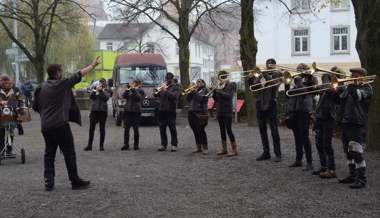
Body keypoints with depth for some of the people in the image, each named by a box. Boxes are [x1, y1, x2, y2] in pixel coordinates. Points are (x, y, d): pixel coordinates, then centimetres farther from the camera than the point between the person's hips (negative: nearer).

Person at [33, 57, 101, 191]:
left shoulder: (41, 88, 9)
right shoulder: (61, 84, -8)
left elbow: (36, 106, 15)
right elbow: (79, 75, -2)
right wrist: (93, 65, 7)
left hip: (45, 126, 6)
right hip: (60, 125, -6)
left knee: (49, 154, 12)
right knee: (69, 153, 1)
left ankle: (48, 181, 7)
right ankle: (75, 181, 5)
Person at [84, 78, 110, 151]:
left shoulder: (106, 91, 4)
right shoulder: (95, 90, 10)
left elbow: (106, 98, -12)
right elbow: (91, 97, -3)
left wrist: (101, 90, -15)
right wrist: (95, 90, -15)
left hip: (103, 110, -2)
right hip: (94, 110, 2)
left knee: (102, 128, 4)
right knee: (91, 128, -1)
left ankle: (101, 145, 11)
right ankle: (89, 145, 5)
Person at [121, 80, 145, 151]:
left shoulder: (140, 91, 4)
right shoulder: (130, 90, 16)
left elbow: (138, 97, -14)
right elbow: (124, 96, 3)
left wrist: (133, 90, -15)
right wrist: (128, 90, -9)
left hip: (136, 111, -4)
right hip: (128, 111, 4)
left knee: (136, 129, 0)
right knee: (126, 129, 1)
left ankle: (136, 145, 9)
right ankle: (126, 145, 6)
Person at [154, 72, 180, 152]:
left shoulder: (175, 87, -1)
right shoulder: (163, 86, 15)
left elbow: (174, 96, -17)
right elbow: (155, 95, 9)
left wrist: (166, 90, -20)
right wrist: (157, 91, -13)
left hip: (170, 110, -5)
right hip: (162, 110, 5)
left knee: (172, 128, -3)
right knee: (162, 128, 6)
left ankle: (174, 145, 2)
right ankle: (163, 145, 13)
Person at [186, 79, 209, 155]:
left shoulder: (205, 90, 2)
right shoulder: (194, 90, 19)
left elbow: (202, 99, -13)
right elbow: (188, 99, 14)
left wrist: (195, 92, -10)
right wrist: (190, 92, 0)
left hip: (200, 113, -6)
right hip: (191, 112, 6)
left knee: (201, 131, -10)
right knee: (195, 131, 6)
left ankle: (205, 148, -6)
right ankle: (199, 147, 14)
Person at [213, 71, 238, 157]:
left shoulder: (231, 85, -4)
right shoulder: (220, 86, 12)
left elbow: (228, 96, -18)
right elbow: (215, 99, 10)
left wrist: (218, 91, -20)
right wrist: (214, 91, -6)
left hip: (227, 111, -6)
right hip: (220, 111, 6)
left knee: (228, 130, -9)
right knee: (222, 130, 9)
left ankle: (234, 150, -6)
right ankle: (224, 149, 16)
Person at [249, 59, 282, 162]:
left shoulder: (276, 74, 2)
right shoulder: (261, 75, 14)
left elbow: (274, 83, -17)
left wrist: (265, 75, -19)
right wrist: (250, 79, -10)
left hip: (270, 105, -5)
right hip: (260, 105, 5)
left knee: (274, 130, -4)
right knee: (262, 130, 9)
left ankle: (278, 154, 1)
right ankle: (266, 153, 17)